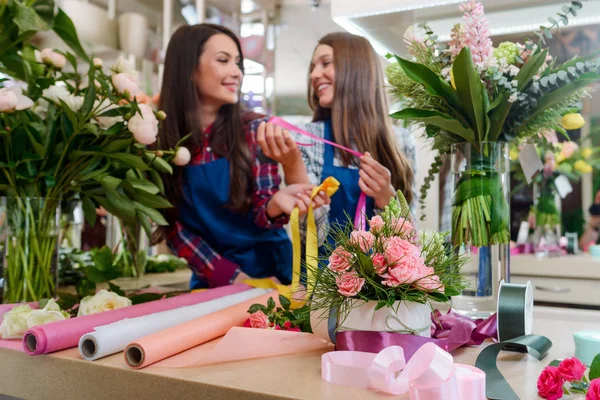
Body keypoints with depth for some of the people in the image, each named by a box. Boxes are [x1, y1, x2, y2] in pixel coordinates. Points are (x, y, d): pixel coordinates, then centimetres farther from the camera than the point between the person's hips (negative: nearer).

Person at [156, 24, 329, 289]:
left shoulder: (255, 130, -5)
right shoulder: (159, 140, -6)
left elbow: (260, 213, -8)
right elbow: (172, 224, -3)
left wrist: (276, 203, -31)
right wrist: (232, 276, -12)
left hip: (270, 271, 0)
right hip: (211, 279, 0)